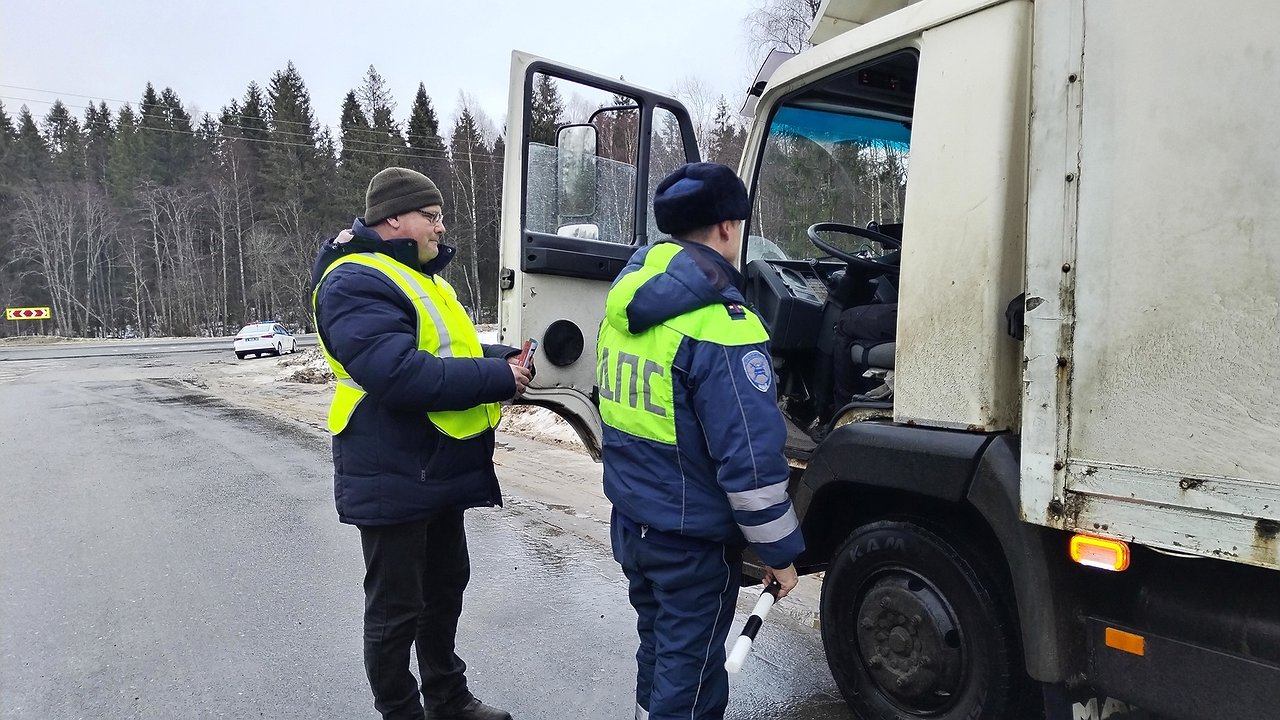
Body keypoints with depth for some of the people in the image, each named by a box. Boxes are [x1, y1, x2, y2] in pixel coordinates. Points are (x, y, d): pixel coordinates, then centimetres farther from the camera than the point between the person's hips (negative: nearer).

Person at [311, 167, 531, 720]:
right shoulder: (355, 283, -19)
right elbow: (401, 375, -31)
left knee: (445, 589, 23)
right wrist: (498, 378, -23)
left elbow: (449, 351, 21)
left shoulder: (420, 275, 14)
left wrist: (503, 359, 1)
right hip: (394, 480, -10)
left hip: (442, 470, 10)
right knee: (396, 611, 6)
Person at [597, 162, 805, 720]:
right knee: (689, 675, 10)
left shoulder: (624, 302, 1)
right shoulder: (720, 328, -24)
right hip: (693, 540, -7)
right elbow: (751, 460, -24)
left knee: (657, 648, 26)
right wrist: (779, 552, -12)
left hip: (631, 523, 8)